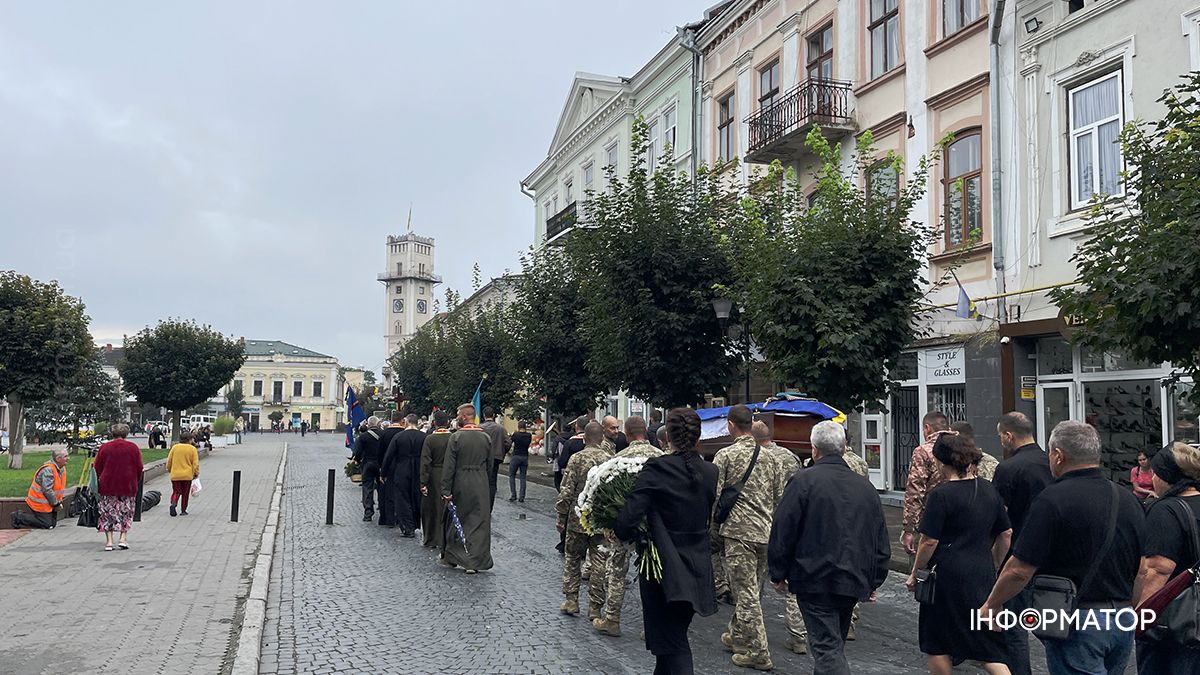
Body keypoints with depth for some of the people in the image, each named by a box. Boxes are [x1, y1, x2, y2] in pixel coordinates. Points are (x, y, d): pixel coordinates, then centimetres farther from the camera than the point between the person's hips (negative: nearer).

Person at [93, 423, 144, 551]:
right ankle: (123, 538, 4)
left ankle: (109, 541, 4)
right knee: (126, 512, 12)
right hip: (128, 485, 0)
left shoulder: (104, 447, 0)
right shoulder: (133, 447, -1)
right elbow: (139, 468, 0)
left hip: (107, 485, 0)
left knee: (108, 512, 8)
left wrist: (100, 481, 20)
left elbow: (97, 467, 4)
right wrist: (135, 482, 15)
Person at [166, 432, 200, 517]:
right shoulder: (192, 449, -4)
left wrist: (169, 469, 23)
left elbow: (169, 460, 7)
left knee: (176, 492, 10)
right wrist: (196, 473, 8)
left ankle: (173, 504, -17)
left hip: (175, 474, 1)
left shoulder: (174, 447, 1)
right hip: (187, 475, -1)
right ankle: (183, 510, 13)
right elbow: (195, 463, -4)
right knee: (185, 493, 10)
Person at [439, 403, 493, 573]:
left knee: (455, 521, 14)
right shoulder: (486, 438, 1)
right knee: (478, 522, 5)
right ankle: (474, 562, 2)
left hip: (460, 486, -2)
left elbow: (449, 466, -11)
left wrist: (446, 490, -9)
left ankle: (451, 557, 25)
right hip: (481, 487, 2)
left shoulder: (456, 437, -10)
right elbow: (489, 465, 7)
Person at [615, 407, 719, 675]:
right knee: (673, 636, 23)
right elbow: (709, 519, 10)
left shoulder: (657, 468, -18)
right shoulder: (711, 472, 0)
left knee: (674, 645, 3)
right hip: (697, 570, 5)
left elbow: (627, 519, -23)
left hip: (664, 570, -5)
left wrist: (624, 534, -2)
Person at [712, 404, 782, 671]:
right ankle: (737, 636, 33)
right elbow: (779, 497, 14)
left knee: (746, 593, -2)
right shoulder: (769, 457, 10)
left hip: (739, 532, -6)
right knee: (753, 590, 17)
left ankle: (758, 654, 1)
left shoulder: (725, 455, -7)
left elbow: (715, 497, -9)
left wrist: (715, 528, 5)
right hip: (766, 533, 6)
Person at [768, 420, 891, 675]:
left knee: (826, 647, -5)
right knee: (834, 643, 21)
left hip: (815, 581, -6)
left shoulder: (804, 481, -10)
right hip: (854, 582, 6)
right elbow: (881, 542, 13)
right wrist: (874, 581, 21)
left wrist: (777, 574, 1)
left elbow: (782, 533, -10)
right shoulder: (865, 487, 9)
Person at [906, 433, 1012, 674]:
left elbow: (929, 541, -13)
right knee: (988, 643, 10)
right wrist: (993, 567, 25)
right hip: (983, 573, 6)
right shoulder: (989, 490, 7)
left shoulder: (941, 494, -13)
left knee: (937, 644, 10)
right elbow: (1006, 534, 14)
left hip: (949, 575, -6)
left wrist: (915, 573, -1)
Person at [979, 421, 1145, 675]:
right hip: (1124, 623, 8)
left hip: (1077, 624, -7)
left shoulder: (1053, 499, -16)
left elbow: (1019, 570, -17)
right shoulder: (1129, 500, 7)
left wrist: (991, 605, -1)